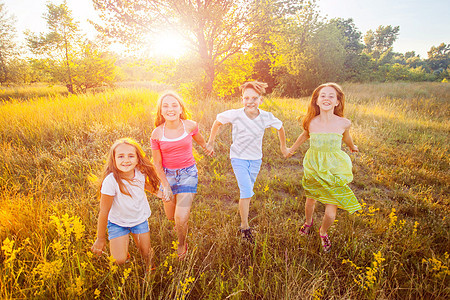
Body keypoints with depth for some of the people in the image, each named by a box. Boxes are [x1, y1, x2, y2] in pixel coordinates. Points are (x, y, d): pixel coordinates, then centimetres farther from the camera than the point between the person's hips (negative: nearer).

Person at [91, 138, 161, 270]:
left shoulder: (141, 172, -22)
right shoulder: (111, 181, -34)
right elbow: (104, 212, -22)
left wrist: (156, 191, -4)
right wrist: (100, 239, -12)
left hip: (140, 218, 3)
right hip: (117, 222, -3)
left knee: (146, 253, 10)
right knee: (120, 260, -7)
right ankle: (123, 241, 25)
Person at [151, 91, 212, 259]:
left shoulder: (191, 126, -13)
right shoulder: (157, 134, -12)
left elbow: (199, 139, 13)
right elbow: (157, 163, -3)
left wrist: (206, 148, 31)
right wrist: (165, 185, -9)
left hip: (188, 173, -1)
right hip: (168, 175, 2)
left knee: (181, 218, -9)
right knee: (171, 217, 15)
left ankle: (182, 244, 25)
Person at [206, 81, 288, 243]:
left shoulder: (266, 117, -15)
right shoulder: (234, 115, -20)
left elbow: (280, 127, 6)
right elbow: (217, 122, -1)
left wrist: (283, 146, 18)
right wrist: (211, 142, 7)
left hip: (255, 159, 3)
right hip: (238, 158, -3)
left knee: (247, 191, 15)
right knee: (246, 191, -14)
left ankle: (243, 211, 42)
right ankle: (245, 226, 2)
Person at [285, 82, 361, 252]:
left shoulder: (344, 123, -14)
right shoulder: (311, 122, -12)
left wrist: (352, 147, 32)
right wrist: (292, 149, 27)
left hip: (334, 171, -1)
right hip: (313, 168, 1)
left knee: (331, 213, -1)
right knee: (311, 200, 21)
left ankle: (323, 232, 33)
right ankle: (308, 222, 55)